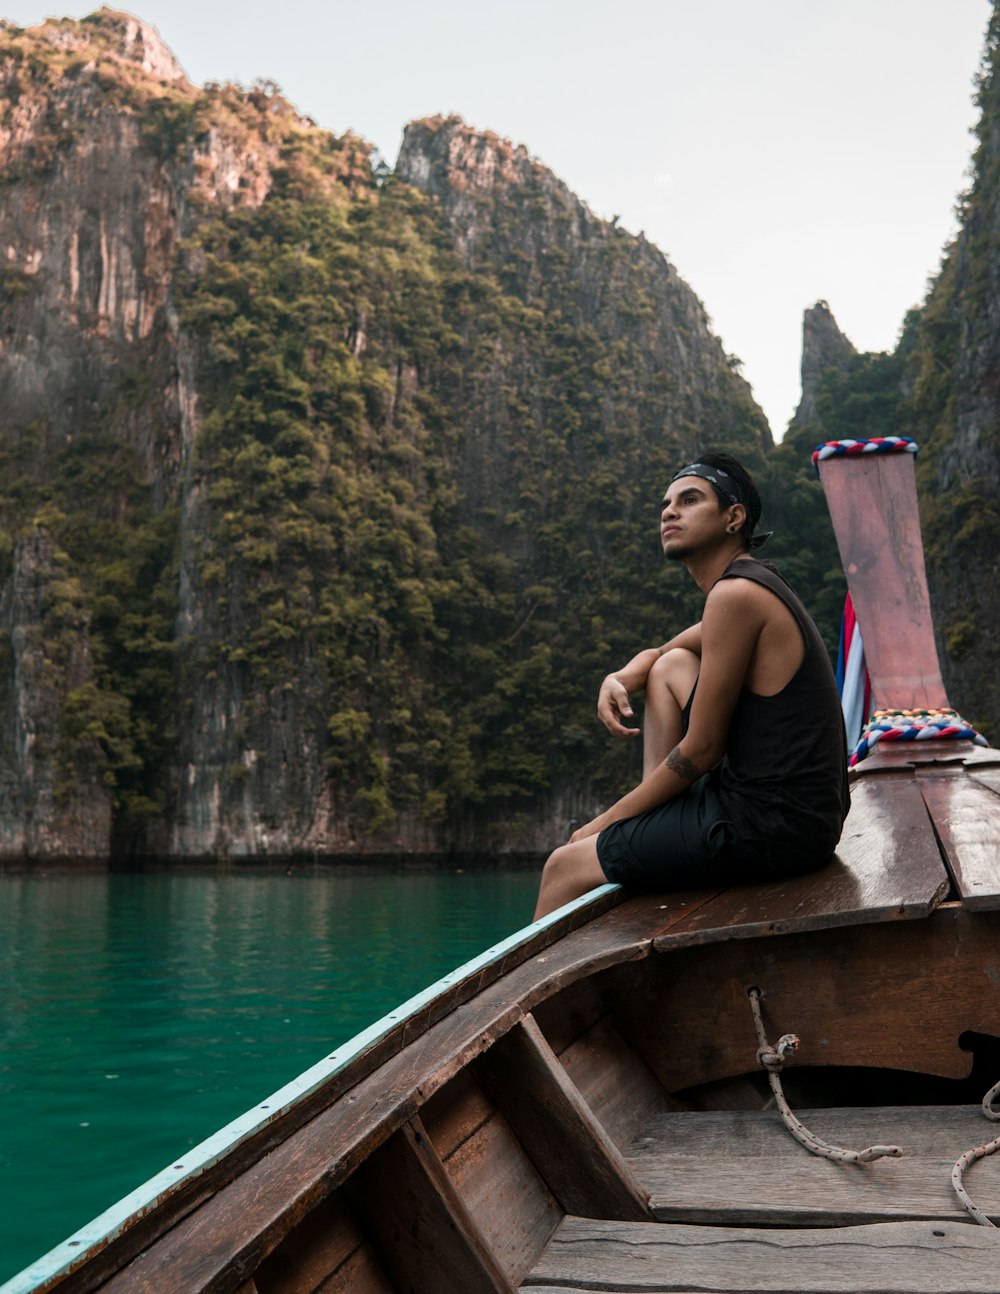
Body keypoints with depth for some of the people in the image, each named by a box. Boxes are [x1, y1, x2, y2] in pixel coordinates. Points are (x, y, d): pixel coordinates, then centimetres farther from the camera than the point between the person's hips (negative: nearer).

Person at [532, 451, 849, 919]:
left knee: (563, 867, -2)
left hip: (771, 829, -10)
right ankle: (655, 814, 15)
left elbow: (700, 751, -16)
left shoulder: (736, 594, -16)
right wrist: (618, 680, 5)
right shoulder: (756, 584, 15)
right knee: (671, 667, 19)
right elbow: (655, 655, 30)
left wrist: (604, 821, -5)